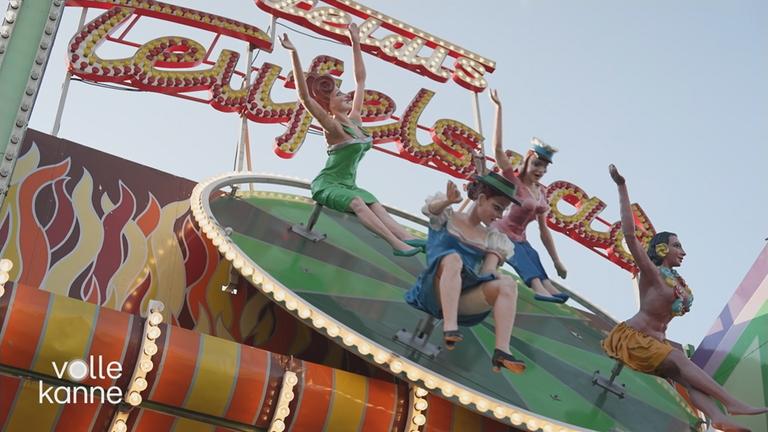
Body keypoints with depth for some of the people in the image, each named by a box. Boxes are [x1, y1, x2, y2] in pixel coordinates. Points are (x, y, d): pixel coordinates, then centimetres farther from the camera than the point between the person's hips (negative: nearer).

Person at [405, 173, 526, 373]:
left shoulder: (492, 239, 18)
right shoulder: (447, 219, 9)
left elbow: (488, 272, 3)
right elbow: (430, 209, -14)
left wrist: (494, 273, -21)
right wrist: (448, 201, -36)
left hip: (463, 298, 4)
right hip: (435, 292, -4)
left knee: (508, 284, -22)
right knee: (453, 258, -34)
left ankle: (501, 351, -37)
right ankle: (449, 327, -47)